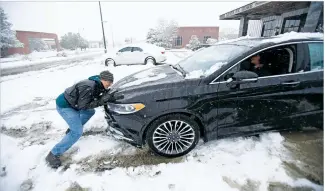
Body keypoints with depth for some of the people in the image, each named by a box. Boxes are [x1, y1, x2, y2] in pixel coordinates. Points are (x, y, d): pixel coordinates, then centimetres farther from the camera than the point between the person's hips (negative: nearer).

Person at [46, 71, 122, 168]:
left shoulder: (97, 85, -1)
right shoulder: (88, 87, -29)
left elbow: (93, 100, 2)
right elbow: (82, 106, -26)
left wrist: (109, 98, -12)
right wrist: (102, 100, -31)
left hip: (72, 104, 9)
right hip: (64, 106, -9)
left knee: (90, 112, 21)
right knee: (77, 132, -12)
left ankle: (71, 129, 32)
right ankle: (53, 154, -1)